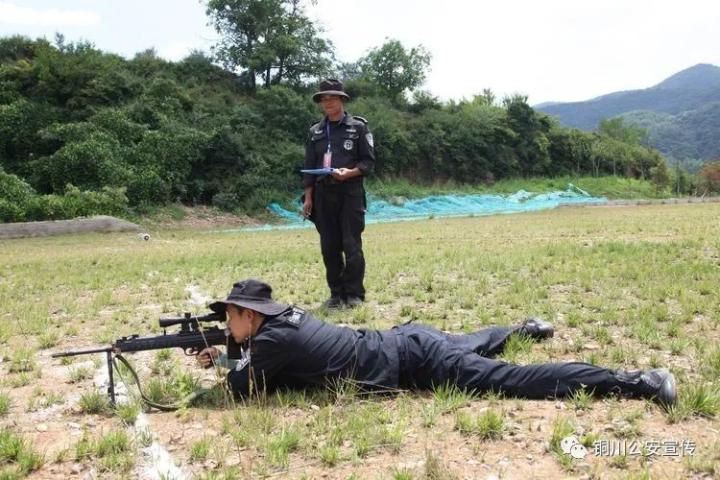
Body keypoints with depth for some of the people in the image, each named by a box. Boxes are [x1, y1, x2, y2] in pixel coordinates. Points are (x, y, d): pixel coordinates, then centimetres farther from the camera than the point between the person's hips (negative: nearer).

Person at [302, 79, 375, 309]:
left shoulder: (358, 127, 2)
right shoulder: (315, 132, 14)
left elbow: (368, 161, -1)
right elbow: (309, 167, 14)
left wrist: (349, 173, -18)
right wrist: (308, 198, 7)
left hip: (350, 193, -4)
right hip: (323, 195, 4)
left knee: (351, 245, -5)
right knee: (329, 247, 5)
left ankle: (354, 294, 5)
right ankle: (336, 293, 14)